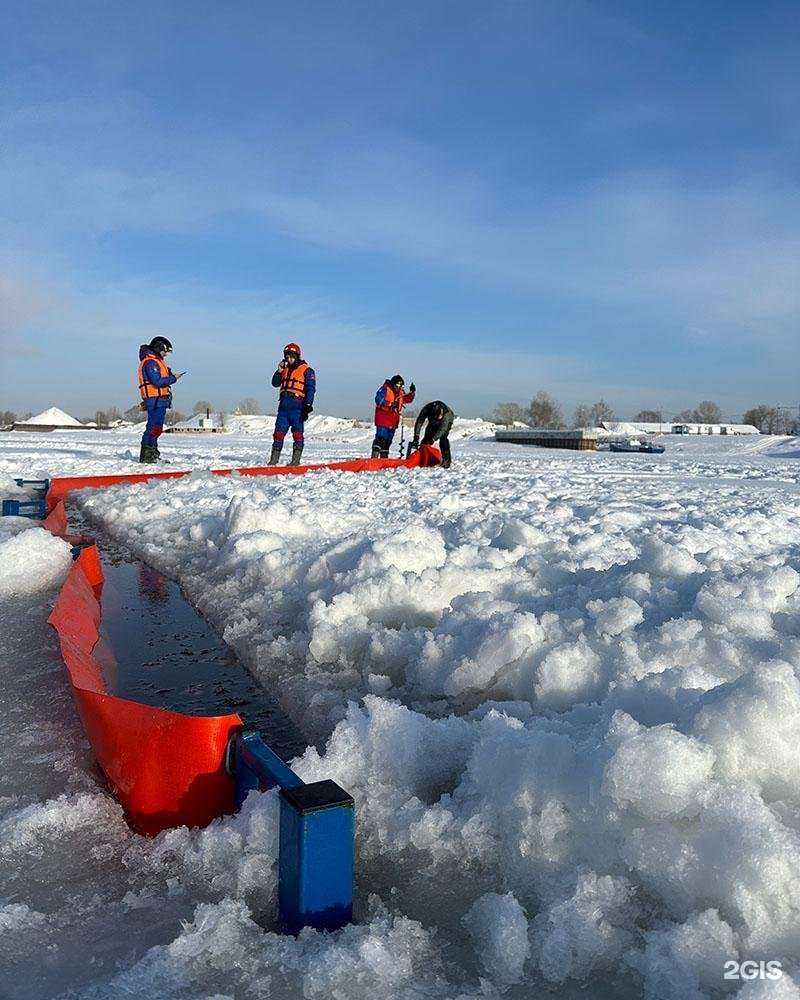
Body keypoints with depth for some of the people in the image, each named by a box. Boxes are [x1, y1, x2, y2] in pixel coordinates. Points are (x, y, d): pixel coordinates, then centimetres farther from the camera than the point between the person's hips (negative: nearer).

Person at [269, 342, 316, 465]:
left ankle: (296, 459, -1)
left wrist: (308, 405, -13)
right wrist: (279, 371, 2)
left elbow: (311, 389, -5)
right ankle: (274, 459, 6)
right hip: (284, 405, 6)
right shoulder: (285, 369, 19)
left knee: (297, 433, -3)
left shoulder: (306, 370, 1)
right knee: (279, 432, 3)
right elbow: (275, 383, 18)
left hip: (297, 406, -6)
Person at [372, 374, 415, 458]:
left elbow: (408, 399, 25)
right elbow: (379, 401, -20)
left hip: (393, 422, 7)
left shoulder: (400, 393, 13)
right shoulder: (385, 389, -9)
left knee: (388, 441, 12)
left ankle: (384, 457, 19)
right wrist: (391, 405, -29)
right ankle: (375, 456, -15)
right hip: (383, 421, -7)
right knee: (380, 439, -14)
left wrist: (412, 392, 6)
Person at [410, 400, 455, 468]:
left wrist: (433, 439, -52)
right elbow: (419, 423, -35)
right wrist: (416, 438, -43)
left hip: (447, 421, -4)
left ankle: (447, 460, -21)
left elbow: (442, 429, -44)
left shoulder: (447, 413, -43)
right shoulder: (426, 409, -35)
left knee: (443, 437, -24)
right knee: (427, 435, -8)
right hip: (433, 423, 4)